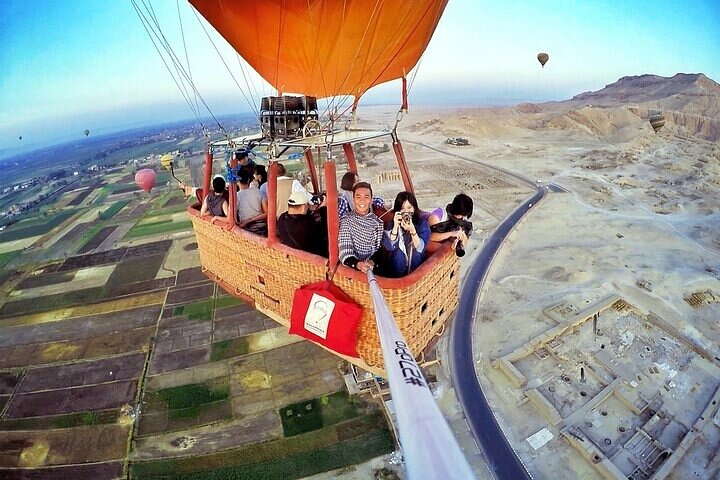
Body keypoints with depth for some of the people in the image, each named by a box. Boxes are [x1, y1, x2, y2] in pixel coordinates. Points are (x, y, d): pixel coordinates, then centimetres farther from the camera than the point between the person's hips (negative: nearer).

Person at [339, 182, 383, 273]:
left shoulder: (377, 222, 4)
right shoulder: (346, 220, -2)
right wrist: (358, 264, -31)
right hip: (351, 268, -1)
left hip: (372, 268, 1)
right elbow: (345, 251, -12)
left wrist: (371, 262, -21)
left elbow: (378, 249, 1)